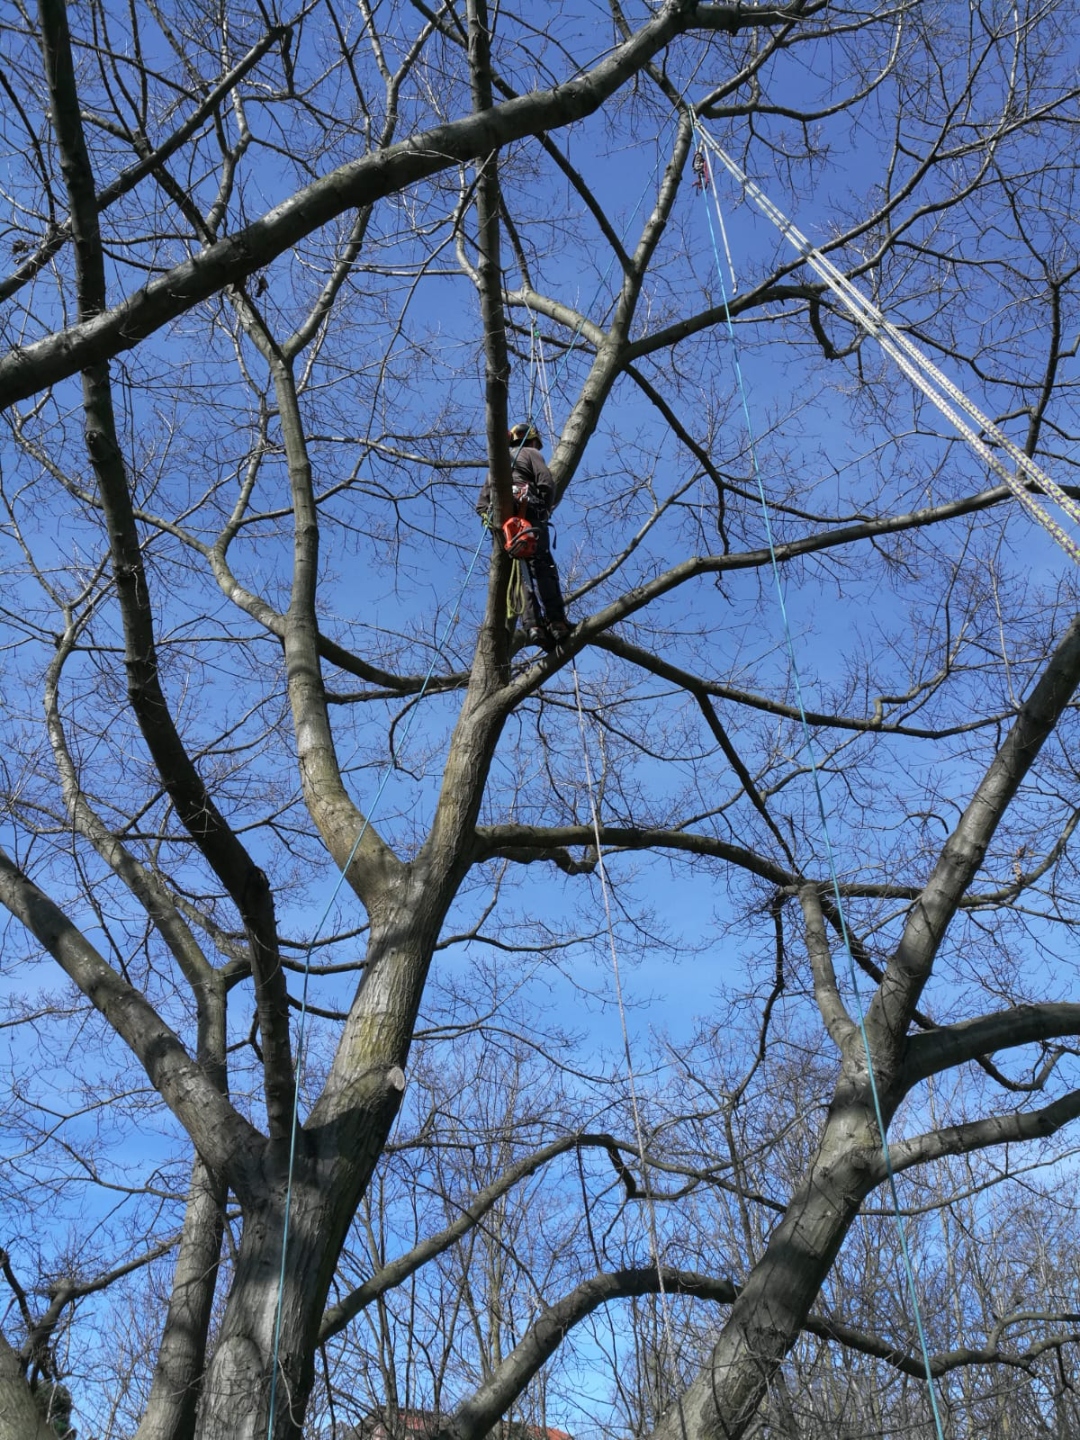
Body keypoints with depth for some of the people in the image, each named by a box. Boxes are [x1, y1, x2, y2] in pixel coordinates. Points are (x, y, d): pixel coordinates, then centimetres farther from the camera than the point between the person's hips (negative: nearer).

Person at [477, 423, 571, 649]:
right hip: (528, 518, -5)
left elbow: (481, 504, 23)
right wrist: (545, 509, 10)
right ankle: (556, 622, -26)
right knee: (543, 569, -14)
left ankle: (532, 625, -19)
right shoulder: (530, 454, 15)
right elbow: (547, 484, -2)